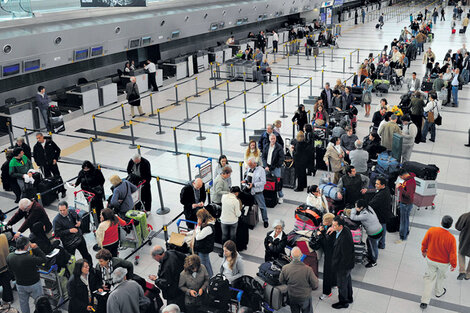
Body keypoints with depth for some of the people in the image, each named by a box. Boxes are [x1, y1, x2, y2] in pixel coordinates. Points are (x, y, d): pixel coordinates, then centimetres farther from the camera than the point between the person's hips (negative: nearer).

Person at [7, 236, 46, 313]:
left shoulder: (9, 257, -17)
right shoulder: (30, 258, -37)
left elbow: (11, 270, 0)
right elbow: (43, 259, -21)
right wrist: (36, 248, -21)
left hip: (20, 285, 5)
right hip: (34, 284, -5)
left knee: (23, 302, 27)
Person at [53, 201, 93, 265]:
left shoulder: (72, 212, -3)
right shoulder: (56, 220, -20)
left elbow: (79, 217, 16)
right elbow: (57, 233, -20)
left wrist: (79, 222, -8)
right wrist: (69, 231, -23)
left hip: (80, 238, 6)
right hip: (69, 244, -6)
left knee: (86, 255, 21)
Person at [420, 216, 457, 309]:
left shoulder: (431, 230, -22)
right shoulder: (451, 238, -29)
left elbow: (424, 243, -6)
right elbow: (453, 254, -18)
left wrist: (424, 251, 14)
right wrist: (453, 265, 1)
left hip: (430, 259, 2)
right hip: (444, 263, -1)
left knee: (430, 278, 15)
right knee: (440, 277, 27)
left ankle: (425, 301, 14)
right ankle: (439, 292, 54)